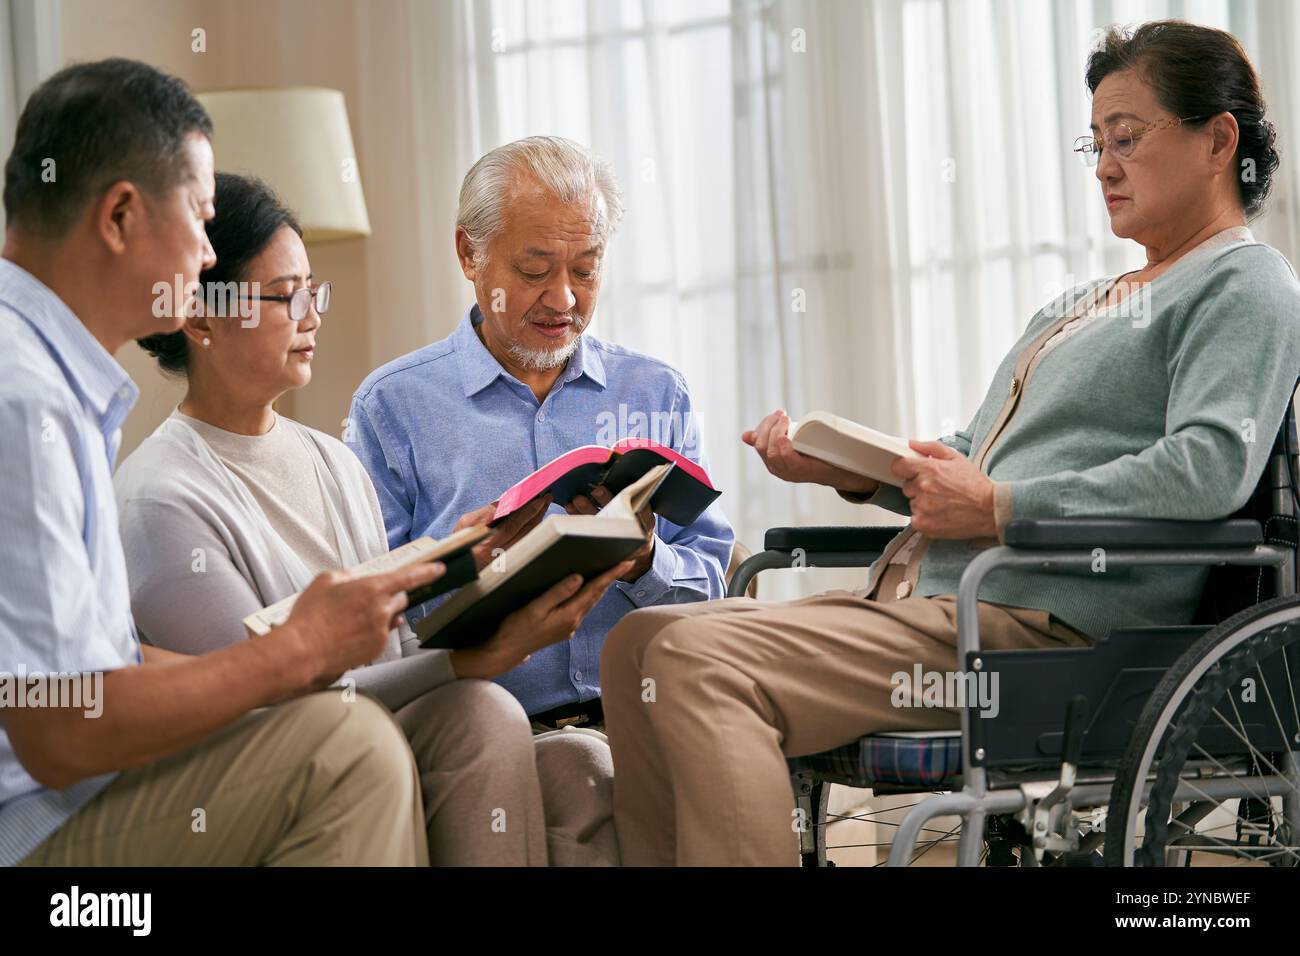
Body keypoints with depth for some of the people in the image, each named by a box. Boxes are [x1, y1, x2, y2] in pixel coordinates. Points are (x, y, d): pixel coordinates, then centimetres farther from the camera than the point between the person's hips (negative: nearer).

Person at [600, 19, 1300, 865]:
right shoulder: (1084, 304, 31)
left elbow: (1210, 469, -17)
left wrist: (1001, 507, -17)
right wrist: (843, 464, 9)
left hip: (1044, 624, -10)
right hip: (933, 597, 10)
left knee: (699, 663, -26)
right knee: (643, 642, -2)